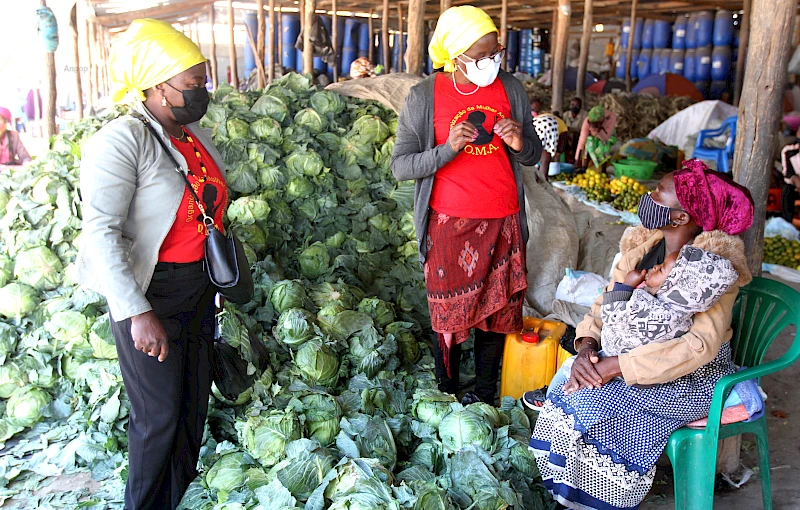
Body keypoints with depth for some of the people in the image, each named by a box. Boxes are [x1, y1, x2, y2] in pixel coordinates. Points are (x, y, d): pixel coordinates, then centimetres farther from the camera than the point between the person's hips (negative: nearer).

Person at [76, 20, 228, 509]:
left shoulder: (197, 135, 6)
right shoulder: (122, 140, -19)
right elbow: (100, 232, -25)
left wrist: (215, 285, 19)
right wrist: (137, 312, -29)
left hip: (199, 287, 8)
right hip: (150, 293, -8)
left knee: (194, 400, 17)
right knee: (159, 415, 3)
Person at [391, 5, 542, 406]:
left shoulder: (510, 89, 4)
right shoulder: (423, 97, -5)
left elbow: (534, 156, 12)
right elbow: (400, 166, -8)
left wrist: (520, 144, -12)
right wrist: (448, 149, -23)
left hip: (503, 222, 3)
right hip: (449, 224, -3)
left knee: (495, 308, 10)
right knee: (449, 313, 5)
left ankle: (485, 393, 27)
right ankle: (448, 394, 25)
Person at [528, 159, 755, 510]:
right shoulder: (644, 244, 1)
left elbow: (701, 345, -29)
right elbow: (606, 303, 5)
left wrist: (615, 366, -30)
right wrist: (587, 344, -17)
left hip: (694, 376, -7)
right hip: (635, 355, 7)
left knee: (594, 406, -24)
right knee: (568, 393, -14)